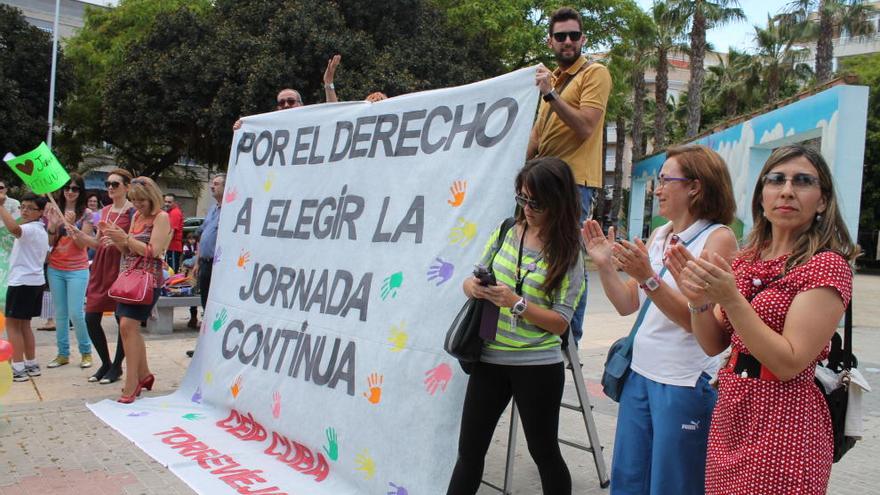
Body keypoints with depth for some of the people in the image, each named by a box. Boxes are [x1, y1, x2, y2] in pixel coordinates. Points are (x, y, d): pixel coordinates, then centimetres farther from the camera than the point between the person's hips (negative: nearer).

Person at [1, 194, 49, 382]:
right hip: (36, 281, 10)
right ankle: (31, 365, 21)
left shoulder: (30, 229, -15)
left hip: (21, 282, -10)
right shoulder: (42, 231, 16)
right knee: (24, 323, 16)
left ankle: (18, 368, -4)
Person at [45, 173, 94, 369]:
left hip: (77, 269, -4)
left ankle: (86, 352, 10)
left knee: (76, 313, -7)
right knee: (60, 313, 9)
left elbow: (83, 244, -9)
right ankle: (63, 353, 18)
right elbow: (50, 243, 4)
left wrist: (70, 224, -22)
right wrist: (52, 224, -14)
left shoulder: (86, 214, -3)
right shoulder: (54, 210, 6)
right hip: (55, 269, 4)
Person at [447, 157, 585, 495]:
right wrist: (472, 287, -13)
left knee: (544, 452, 12)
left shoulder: (568, 254, -7)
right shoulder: (505, 233, 2)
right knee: (469, 450, 10)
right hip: (489, 358, 3)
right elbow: (472, 282, 10)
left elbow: (560, 322, -11)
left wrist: (516, 303, -24)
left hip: (538, 365, -3)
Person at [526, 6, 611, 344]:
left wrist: (550, 94, -19)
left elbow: (585, 127, -14)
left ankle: (570, 339, -2)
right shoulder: (552, 77, 21)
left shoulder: (595, 73, -2)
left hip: (575, 181, -8)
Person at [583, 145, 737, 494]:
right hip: (640, 374, 7)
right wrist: (605, 266, -4)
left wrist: (648, 278, -28)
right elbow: (627, 305, 10)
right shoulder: (658, 235, 9)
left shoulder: (719, 238, -11)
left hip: (685, 383, -7)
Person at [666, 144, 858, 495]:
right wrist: (699, 299, -12)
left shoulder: (828, 265, -12)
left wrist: (730, 298, -26)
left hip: (782, 428, -6)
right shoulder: (747, 259, 9)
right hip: (729, 416, 6)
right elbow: (714, 345, 7)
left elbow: (789, 364, -18)